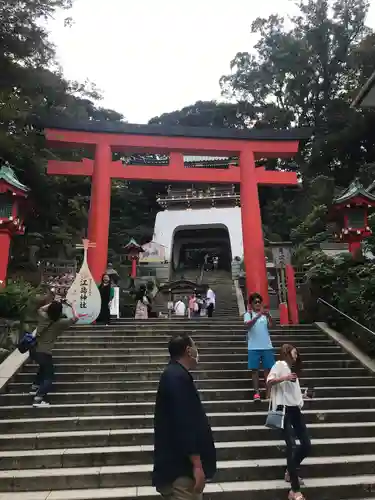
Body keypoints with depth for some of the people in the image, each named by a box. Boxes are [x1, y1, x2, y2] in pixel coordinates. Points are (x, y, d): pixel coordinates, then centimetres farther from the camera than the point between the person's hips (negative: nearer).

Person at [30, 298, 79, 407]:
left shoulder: (43, 317, 2)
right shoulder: (60, 322, -14)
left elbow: (40, 309, 25)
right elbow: (76, 318, -13)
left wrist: (53, 303, 18)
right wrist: (72, 306, -1)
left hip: (33, 351, 7)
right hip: (44, 353, -7)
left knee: (44, 367, 34)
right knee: (49, 377, 4)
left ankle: (35, 387, 37)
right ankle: (38, 399, -10)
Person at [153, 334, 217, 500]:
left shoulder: (174, 374, 12)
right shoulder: (178, 377, -21)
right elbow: (184, 423, -26)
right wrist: (197, 464, -23)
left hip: (178, 462, 10)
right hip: (181, 467, -10)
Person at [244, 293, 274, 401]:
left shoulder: (265, 313, 5)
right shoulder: (248, 314, -2)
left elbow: (270, 325, -12)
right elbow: (248, 325, -22)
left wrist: (268, 315, -33)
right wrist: (258, 316, -37)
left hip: (267, 346, 2)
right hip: (253, 347, -2)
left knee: (268, 368, 6)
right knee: (255, 369, 3)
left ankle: (268, 391, 16)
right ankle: (256, 392, 11)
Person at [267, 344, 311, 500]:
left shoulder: (293, 370, 22)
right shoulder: (280, 364, -3)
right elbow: (269, 382, -16)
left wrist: (303, 397, 9)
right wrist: (284, 378, -25)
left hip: (295, 409, 9)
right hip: (284, 409, -8)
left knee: (306, 444, 8)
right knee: (292, 446, -11)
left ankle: (290, 473, 28)